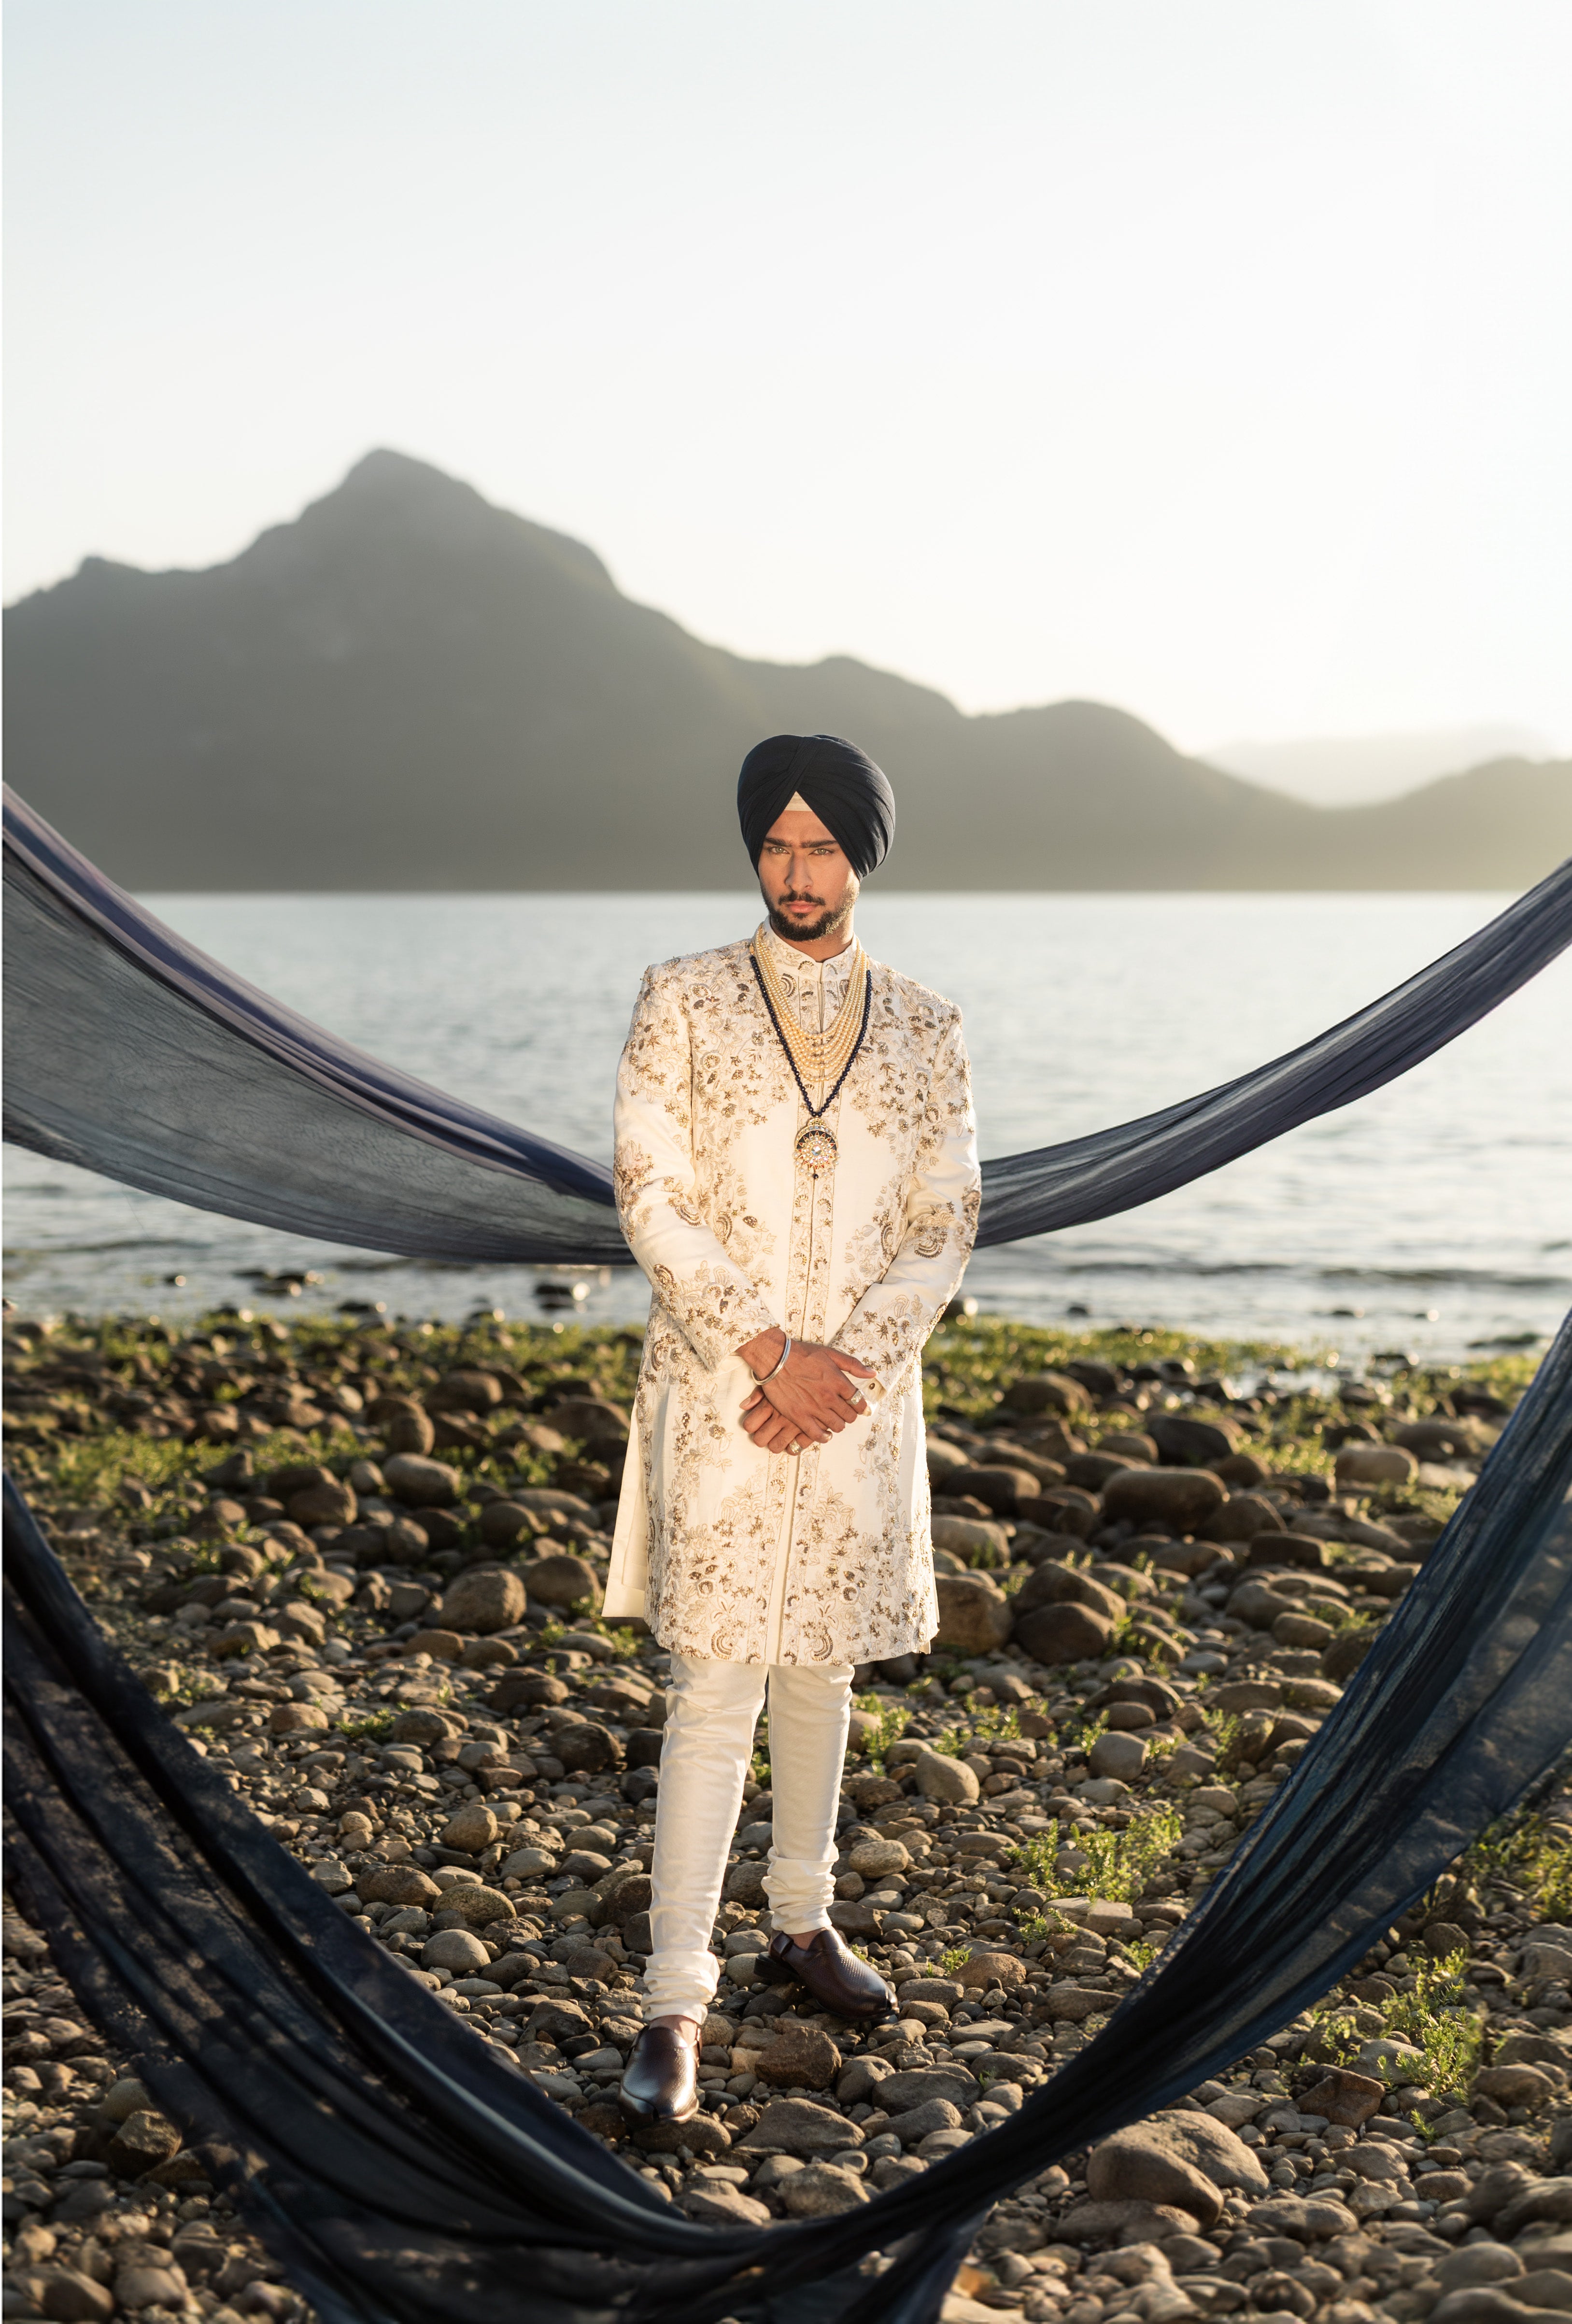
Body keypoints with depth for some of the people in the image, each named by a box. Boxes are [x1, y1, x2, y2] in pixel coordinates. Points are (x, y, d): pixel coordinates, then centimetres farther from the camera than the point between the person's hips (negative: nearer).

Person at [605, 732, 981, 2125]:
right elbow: (653, 1200, -7)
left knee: (821, 1670, 15)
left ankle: (803, 1920, 34)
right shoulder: (683, 1004, -2)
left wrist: (845, 1366, -10)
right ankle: (677, 2003, 0)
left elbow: (945, 1231, 3)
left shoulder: (926, 1033, 5)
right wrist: (771, 1353, -14)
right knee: (716, 1693, -6)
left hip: (862, 1400, 3)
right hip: (719, 1397, -3)